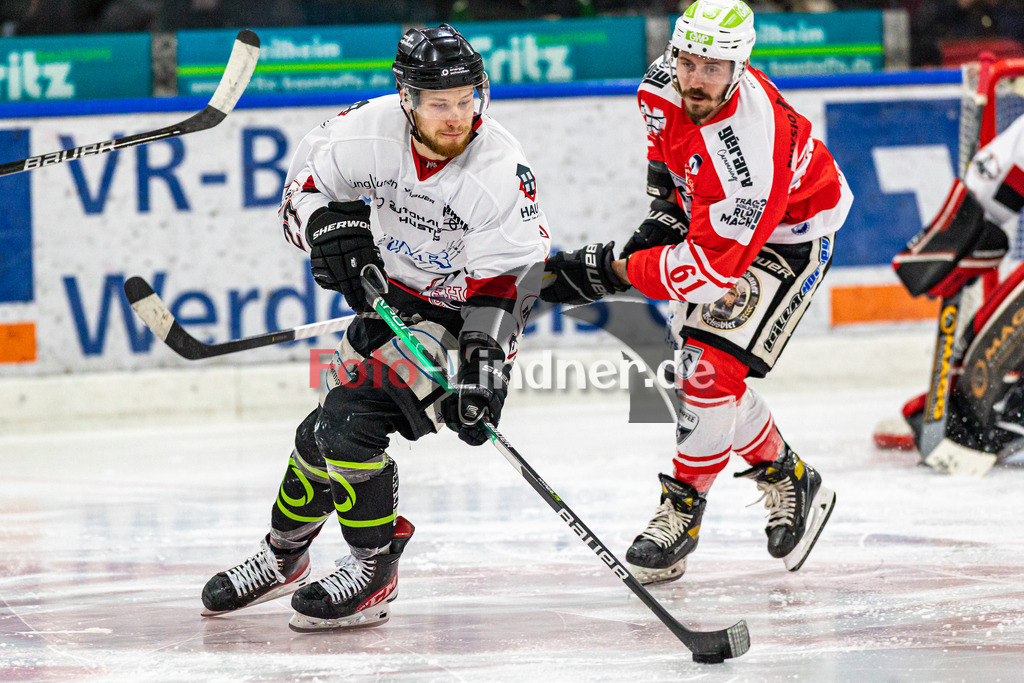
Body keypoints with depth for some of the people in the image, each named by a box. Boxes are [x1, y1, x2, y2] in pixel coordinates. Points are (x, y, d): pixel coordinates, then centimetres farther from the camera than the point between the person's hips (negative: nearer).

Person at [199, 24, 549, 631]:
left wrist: (485, 364, -35)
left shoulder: (502, 169, -27)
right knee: (326, 427, 13)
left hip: (464, 318, -6)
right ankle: (283, 557, 37)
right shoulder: (372, 128, -17)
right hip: (393, 300, 6)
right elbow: (308, 179, 0)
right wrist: (330, 226, -20)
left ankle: (373, 572, -5)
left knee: (350, 421, -20)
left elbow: (504, 281, -25)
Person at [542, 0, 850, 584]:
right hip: (711, 216, 8)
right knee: (698, 360, 8)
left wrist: (607, 272, -36)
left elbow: (711, 270, -38)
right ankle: (787, 481, 25)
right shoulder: (667, 83, -19)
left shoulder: (751, 149, -41)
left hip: (785, 239, -8)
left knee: (713, 368, -17)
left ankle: (681, 514, -3)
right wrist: (666, 207, -2)